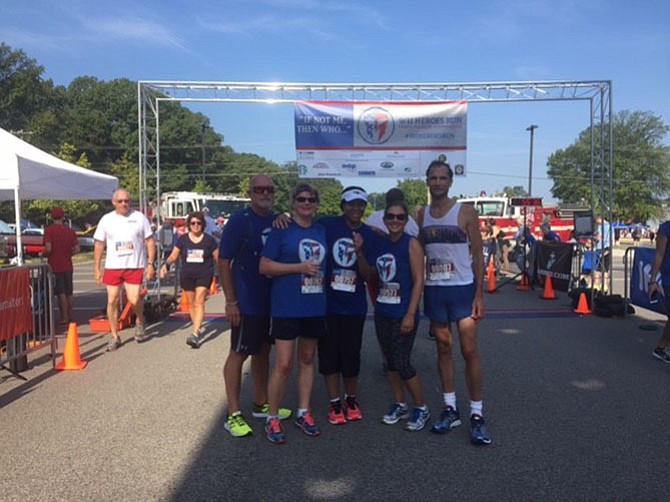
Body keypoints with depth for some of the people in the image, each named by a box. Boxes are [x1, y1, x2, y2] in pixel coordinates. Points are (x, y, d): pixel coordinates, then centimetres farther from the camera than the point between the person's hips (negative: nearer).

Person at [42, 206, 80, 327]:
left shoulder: (49, 230, -10)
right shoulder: (70, 231, 4)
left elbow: (48, 249, -17)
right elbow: (77, 249, 2)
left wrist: (43, 254, 3)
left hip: (55, 266, -4)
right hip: (68, 266, 5)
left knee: (61, 293, -1)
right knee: (69, 293, 13)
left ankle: (64, 318, 1)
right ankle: (71, 317, 19)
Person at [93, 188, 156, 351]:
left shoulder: (139, 217, 2)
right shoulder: (106, 220, 6)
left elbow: (150, 241, 3)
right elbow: (99, 245, 9)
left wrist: (150, 264, -4)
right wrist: (97, 268, 6)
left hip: (135, 266, -2)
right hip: (112, 267, 2)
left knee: (134, 300, -13)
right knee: (112, 301, 2)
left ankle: (140, 322, 21)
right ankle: (115, 337, 16)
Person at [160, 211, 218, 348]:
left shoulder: (209, 240, 1)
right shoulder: (182, 239, 4)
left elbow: (217, 257, 7)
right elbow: (174, 255, 4)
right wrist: (166, 264, -13)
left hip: (204, 275, -3)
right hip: (187, 276, 3)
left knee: (199, 302, -12)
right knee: (191, 303, 10)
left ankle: (195, 334, -18)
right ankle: (199, 328, 27)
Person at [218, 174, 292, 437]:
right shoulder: (239, 221, -12)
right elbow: (224, 262, -13)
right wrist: (230, 301, -15)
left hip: (272, 301, 7)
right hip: (247, 303, -7)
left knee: (263, 351, 17)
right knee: (238, 354, 3)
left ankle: (261, 404, 31)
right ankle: (233, 414, 13)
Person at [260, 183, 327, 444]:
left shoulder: (322, 231, 9)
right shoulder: (281, 230, -6)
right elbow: (264, 267, -10)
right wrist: (300, 267, -17)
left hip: (315, 307, 5)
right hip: (287, 307, -5)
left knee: (307, 360, 15)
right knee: (283, 365, -3)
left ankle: (303, 413, 28)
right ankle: (272, 418, 14)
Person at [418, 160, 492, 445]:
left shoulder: (466, 213, -3)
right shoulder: (422, 215, 8)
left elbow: (478, 255, -3)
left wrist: (479, 295, -10)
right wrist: (417, 292, 5)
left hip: (462, 288, -3)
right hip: (433, 290, 4)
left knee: (469, 350, -4)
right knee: (444, 349, 10)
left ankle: (477, 415, 6)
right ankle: (450, 409, 21)